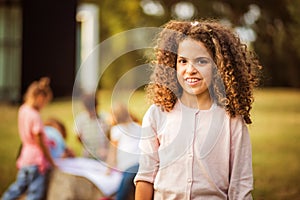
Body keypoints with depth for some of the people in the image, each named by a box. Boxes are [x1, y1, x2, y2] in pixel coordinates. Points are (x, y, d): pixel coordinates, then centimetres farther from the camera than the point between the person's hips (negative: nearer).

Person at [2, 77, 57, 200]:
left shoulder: (22, 110, 1)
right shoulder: (35, 116, -20)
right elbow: (40, 143, -16)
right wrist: (52, 162, -7)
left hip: (25, 157, 8)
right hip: (36, 161, -8)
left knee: (18, 187, 20)